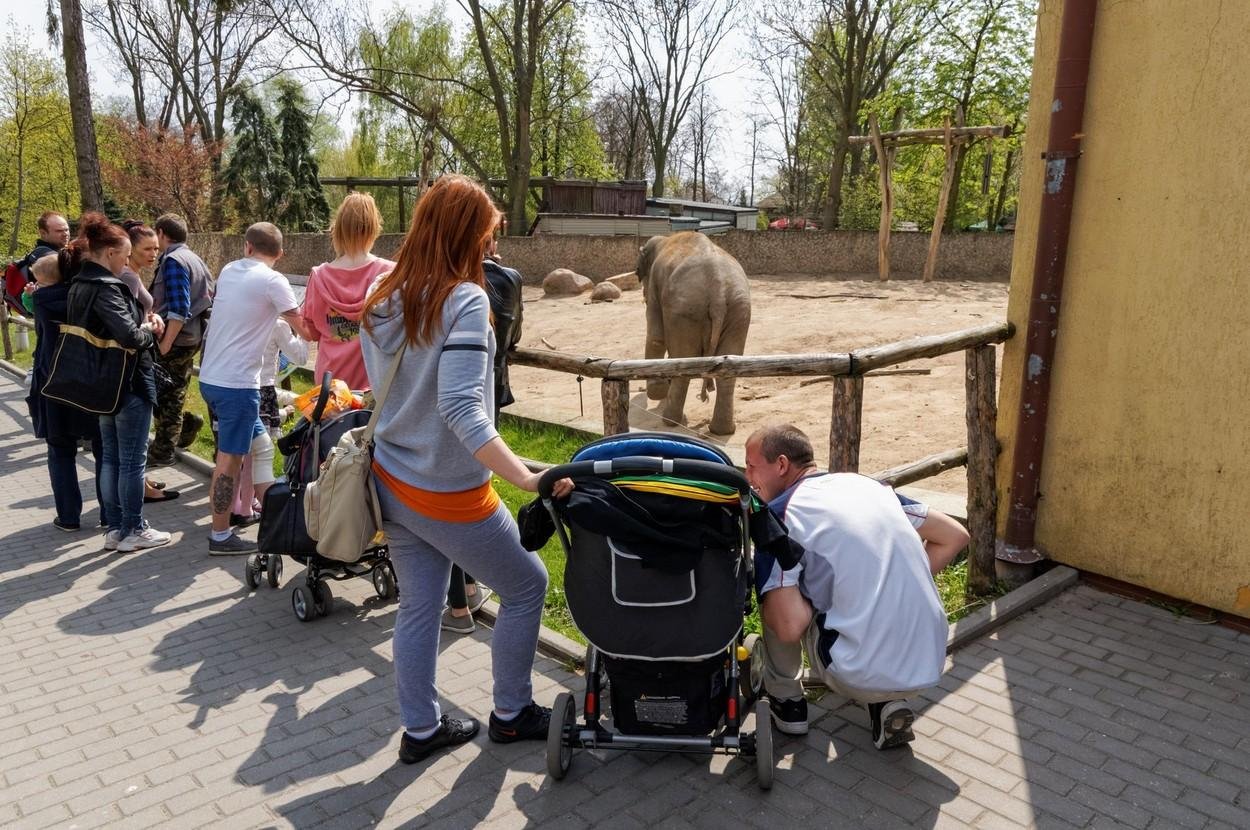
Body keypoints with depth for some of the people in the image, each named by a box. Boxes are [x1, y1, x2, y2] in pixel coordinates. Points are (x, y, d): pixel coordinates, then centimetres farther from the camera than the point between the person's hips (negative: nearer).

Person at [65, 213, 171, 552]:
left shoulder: (80, 286, 10)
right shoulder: (106, 288, -20)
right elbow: (130, 336, -30)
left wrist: (144, 322, 2)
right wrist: (151, 329, -9)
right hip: (129, 383, -9)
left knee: (111, 457, 14)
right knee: (133, 460, 1)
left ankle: (115, 528, 22)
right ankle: (133, 531, 10)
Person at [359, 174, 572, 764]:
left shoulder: (380, 300, 2)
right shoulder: (464, 300, -21)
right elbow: (461, 409, -31)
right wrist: (526, 477, -31)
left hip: (390, 478, 7)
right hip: (448, 494, -7)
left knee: (417, 606, 17)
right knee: (526, 586, 14)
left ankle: (420, 729, 29)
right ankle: (511, 713, 27)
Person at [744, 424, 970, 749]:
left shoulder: (779, 515, -9)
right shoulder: (866, 483, 10)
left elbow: (790, 626, -18)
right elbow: (955, 536, 13)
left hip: (863, 678, -6)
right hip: (929, 666, 6)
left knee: (776, 596, 12)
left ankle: (786, 701, 23)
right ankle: (888, 703, 16)